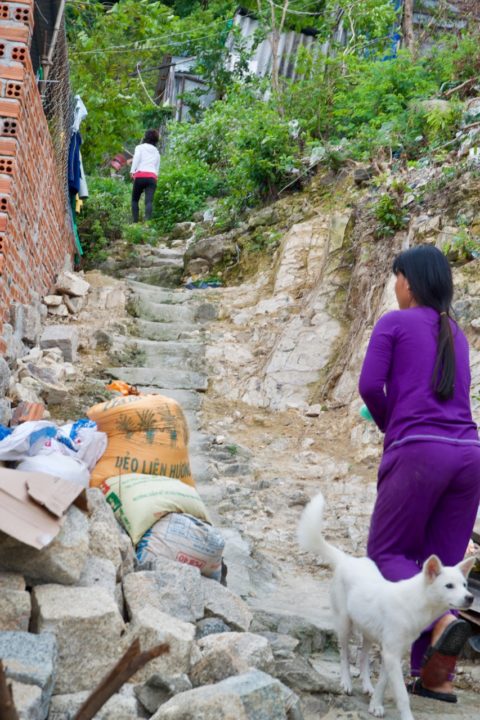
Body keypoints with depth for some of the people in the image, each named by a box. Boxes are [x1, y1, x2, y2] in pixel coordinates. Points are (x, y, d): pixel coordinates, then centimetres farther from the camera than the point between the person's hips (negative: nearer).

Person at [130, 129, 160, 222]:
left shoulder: (140, 147, 12)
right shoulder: (157, 152, 25)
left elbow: (136, 158, -6)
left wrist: (132, 171, -14)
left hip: (140, 176, -2)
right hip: (152, 177, 2)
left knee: (135, 200, 11)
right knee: (149, 201, -10)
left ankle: (135, 221, 0)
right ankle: (147, 220, -29)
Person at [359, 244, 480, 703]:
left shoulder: (394, 322, 4)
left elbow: (369, 385, -5)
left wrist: (390, 426, 13)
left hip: (419, 452, -6)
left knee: (386, 554, 7)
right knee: (438, 565, 11)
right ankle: (437, 676, 6)